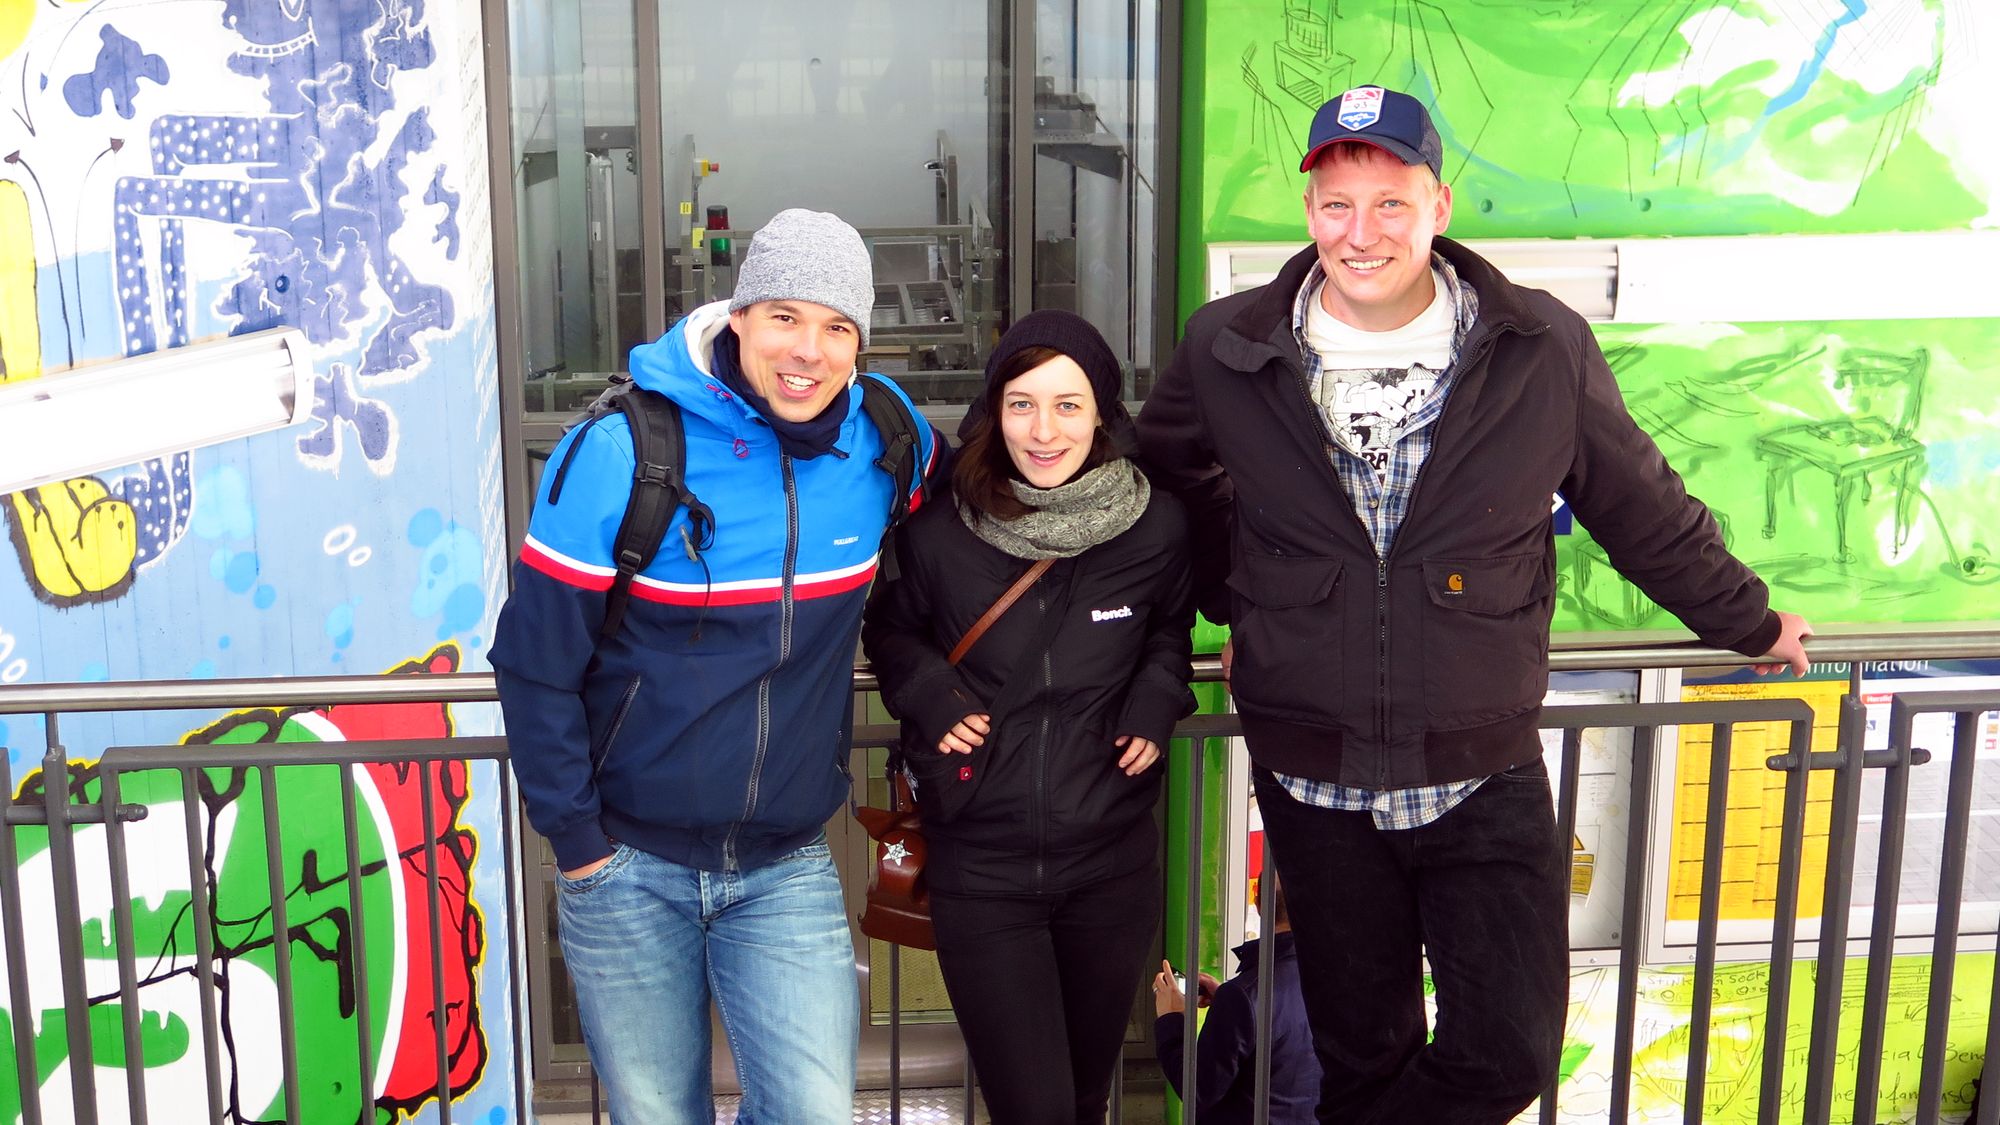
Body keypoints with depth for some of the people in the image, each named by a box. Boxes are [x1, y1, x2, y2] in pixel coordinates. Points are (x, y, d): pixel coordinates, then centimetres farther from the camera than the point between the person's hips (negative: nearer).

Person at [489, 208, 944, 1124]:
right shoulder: (618, 456, -15)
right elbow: (535, 665, -8)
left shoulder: (883, 440, -5)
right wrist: (576, 840, -6)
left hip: (788, 870, 2)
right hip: (627, 868, -2)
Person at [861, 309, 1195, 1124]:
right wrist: (928, 694, -9)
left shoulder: (1157, 527, -5)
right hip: (980, 867, -2)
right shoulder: (939, 532, -9)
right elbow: (889, 629, 10)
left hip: (1112, 863, 2)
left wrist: (1157, 701, -2)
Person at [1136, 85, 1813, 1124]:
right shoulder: (1225, 352, -3)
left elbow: (1645, 511, 7)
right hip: (1316, 786, 1)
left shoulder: (1545, 351, -6)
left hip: (1486, 777, 0)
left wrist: (1746, 623, 18)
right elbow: (1173, 480, 18)